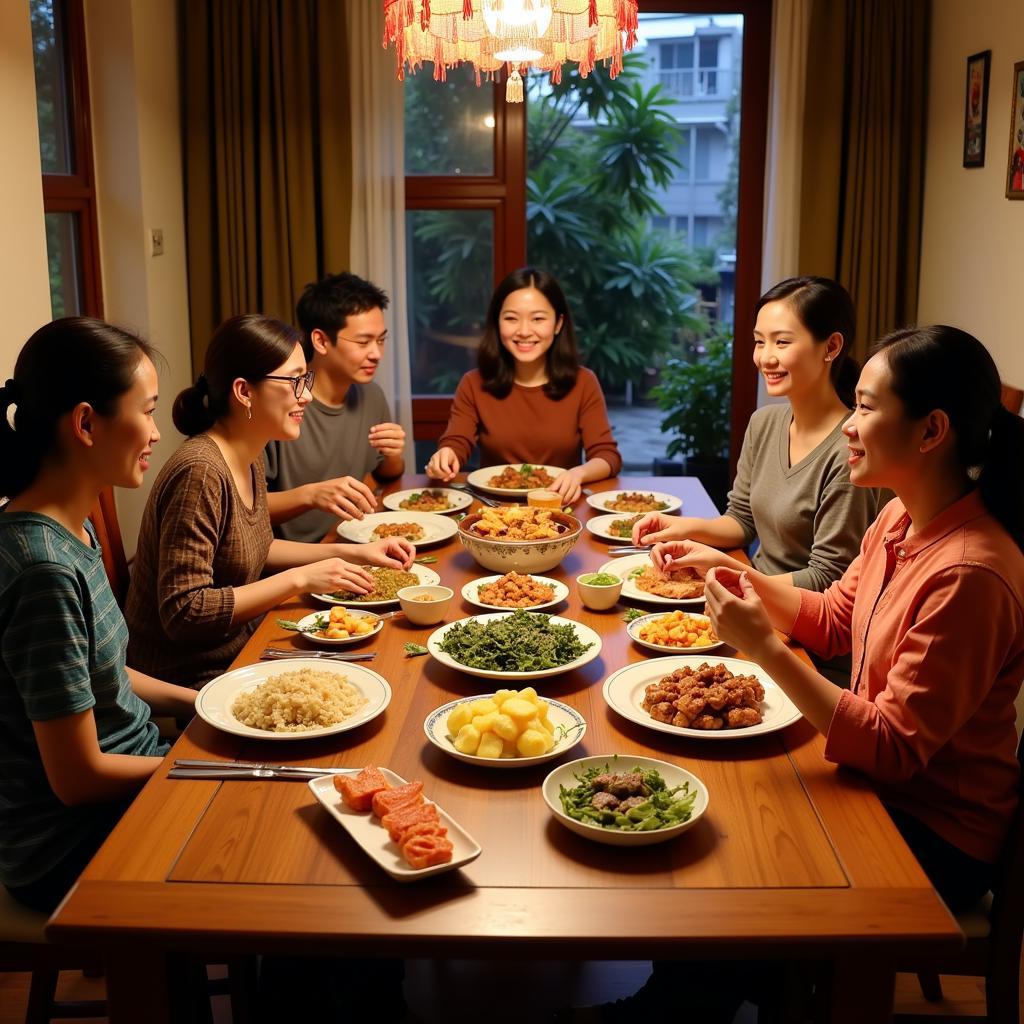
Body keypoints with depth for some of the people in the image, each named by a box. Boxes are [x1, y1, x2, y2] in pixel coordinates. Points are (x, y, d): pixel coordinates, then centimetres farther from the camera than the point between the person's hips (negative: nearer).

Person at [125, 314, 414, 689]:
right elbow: (184, 613, -26)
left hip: (239, 650, 8)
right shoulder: (200, 472, -25)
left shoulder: (250, 460, 3)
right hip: (189, 680, -8)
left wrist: (353, 552, 8)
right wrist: (299, 579, -22)